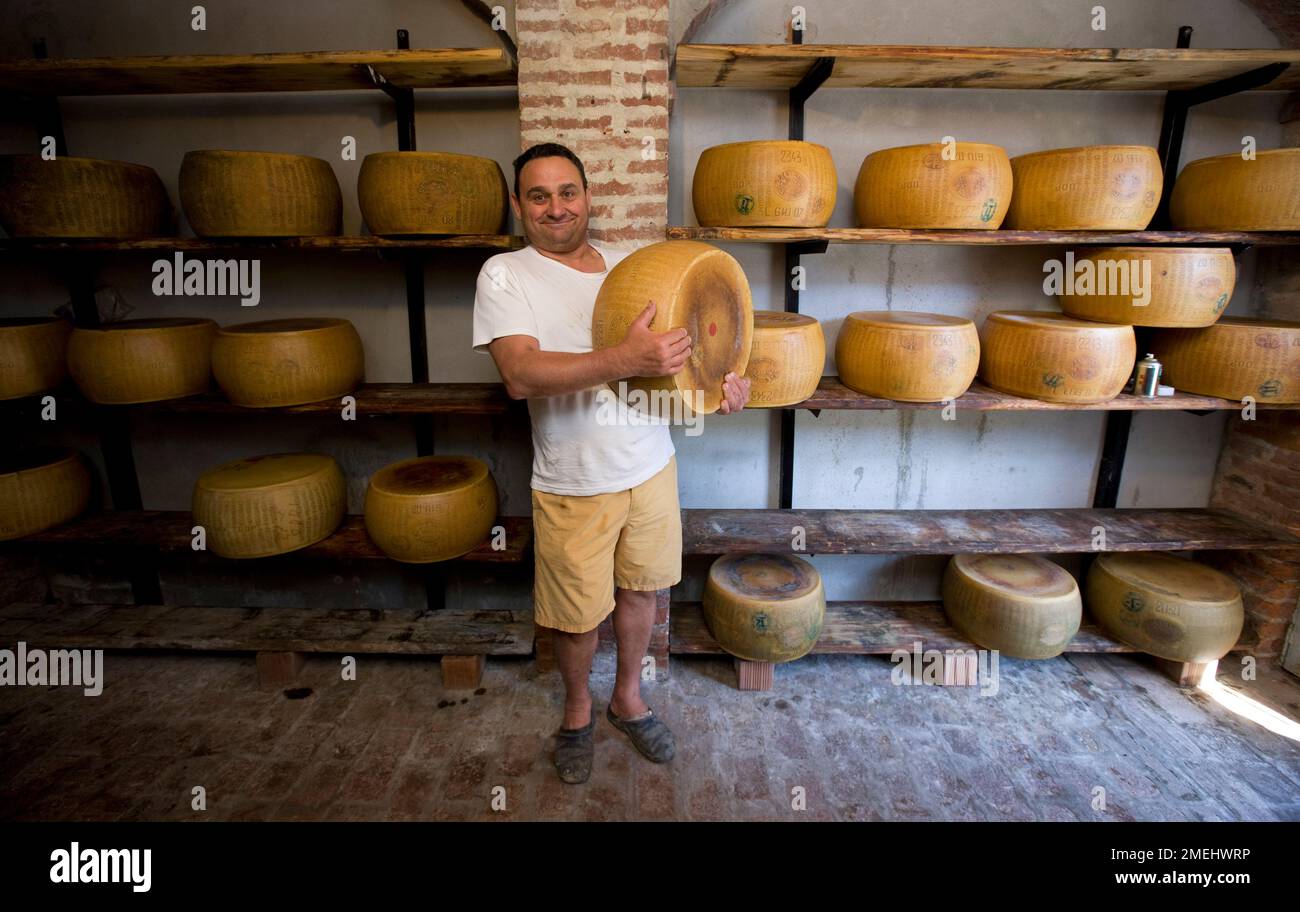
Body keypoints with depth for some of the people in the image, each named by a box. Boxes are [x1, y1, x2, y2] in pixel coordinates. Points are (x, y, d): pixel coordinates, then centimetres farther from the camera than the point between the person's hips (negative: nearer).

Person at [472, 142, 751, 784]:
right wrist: (625, 360, -35)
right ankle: (577, 710, 41)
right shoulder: (504, 275, -8)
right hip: (573, 485, -4)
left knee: (638, 589, 19)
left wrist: (726, 378, -9)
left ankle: (629, 697, 44)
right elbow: (520, 374, -24)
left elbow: (677, 340, 13)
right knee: (576, 615, 11)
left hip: (651, 465, 4)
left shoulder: (628, 265, 6)